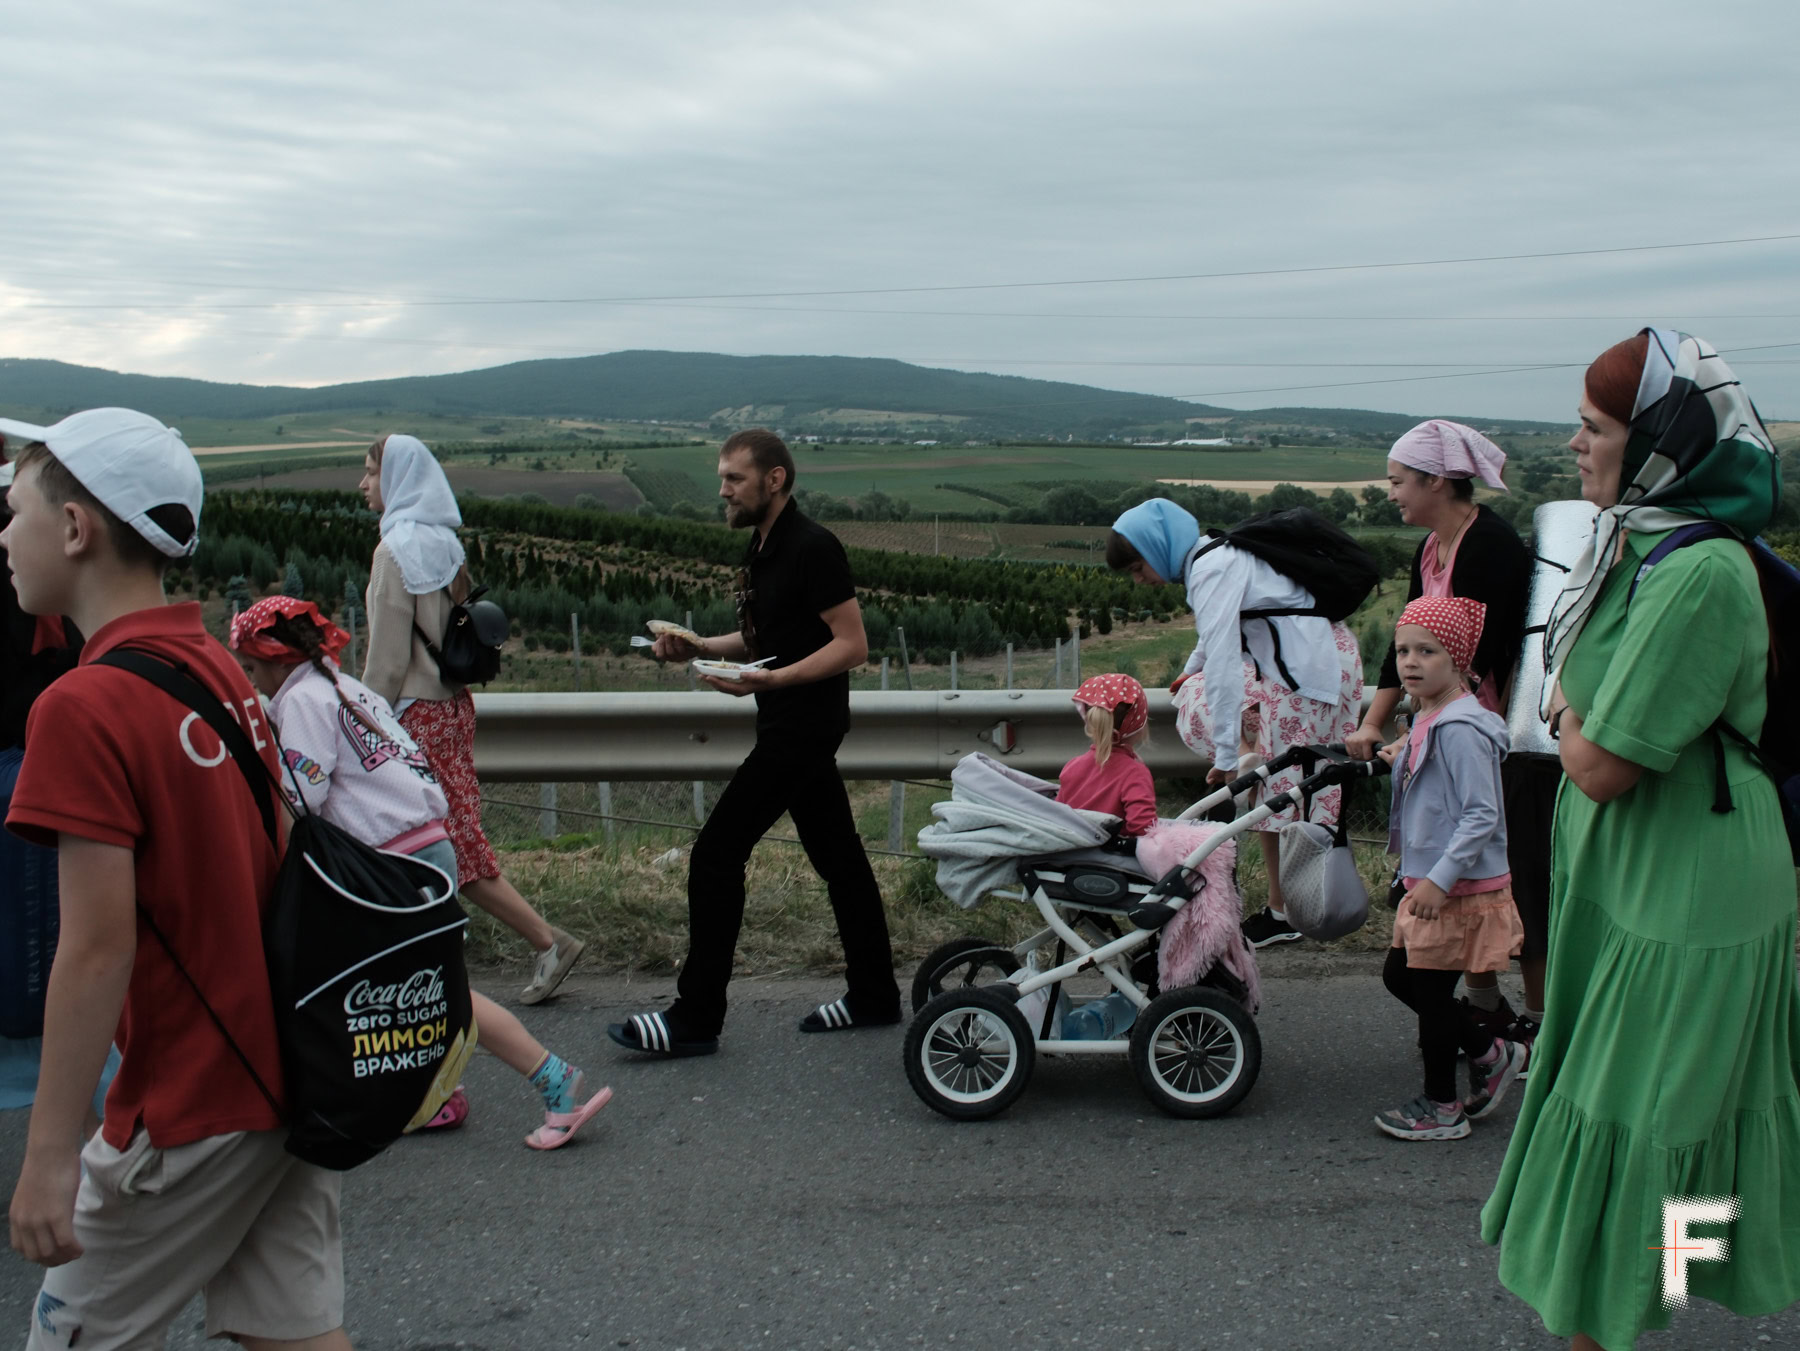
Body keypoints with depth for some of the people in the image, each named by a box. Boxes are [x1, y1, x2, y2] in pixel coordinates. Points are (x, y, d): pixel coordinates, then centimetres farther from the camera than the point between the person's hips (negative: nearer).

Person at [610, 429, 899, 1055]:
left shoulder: (813, 547, -16)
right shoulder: (763, 548, 14)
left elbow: (853, 644, -18)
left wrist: (773, 680, -28)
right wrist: (696, 646, 6)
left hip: (804, 724, -10)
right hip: (789, 726, 10)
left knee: (716, 855, -8)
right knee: (838, 857, 14)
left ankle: (695, 1019, -2)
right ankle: (873, 996, 23)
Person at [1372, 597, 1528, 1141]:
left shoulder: (1460, 729, -21)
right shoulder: (1426, 720, 9)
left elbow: (1481, 815, -25)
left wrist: (1439, 880, -27)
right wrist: (1403, 762, 13)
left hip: (1459, 889, -10)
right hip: (1428, 881, 10)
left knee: (1430, 992, 2)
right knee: (1399, 977, 17)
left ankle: (1441, 1108, 19)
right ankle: (1491, 1053, 30)